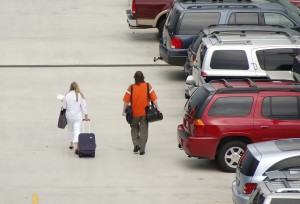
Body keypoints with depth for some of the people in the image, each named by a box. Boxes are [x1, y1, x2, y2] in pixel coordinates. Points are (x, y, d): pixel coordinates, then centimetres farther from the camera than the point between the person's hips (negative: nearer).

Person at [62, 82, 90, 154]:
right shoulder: (80, 95, -8)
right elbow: (83, 106, -5)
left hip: (69, 115, 1)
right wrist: (86, 115, 2)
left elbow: (64, 106, -2)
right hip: (78, 116, -1)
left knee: (70, 129, 21)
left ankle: (71, 144, 33)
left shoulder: (67, 95, -8)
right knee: (77, 130, -6)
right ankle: (76, 146, -22)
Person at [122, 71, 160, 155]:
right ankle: (142, 149, 4)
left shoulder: (131, 88, -9)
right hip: (145, 113, 0)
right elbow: (154, 99, -6)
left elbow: (126, 101, -7)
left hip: (134, 113, 0)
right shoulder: (148, 87, -6)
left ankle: (136, 144, 5)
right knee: (143, 131, 7)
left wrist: (124, 110, 6)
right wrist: (158, 109, -1)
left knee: (134, 129, 20)